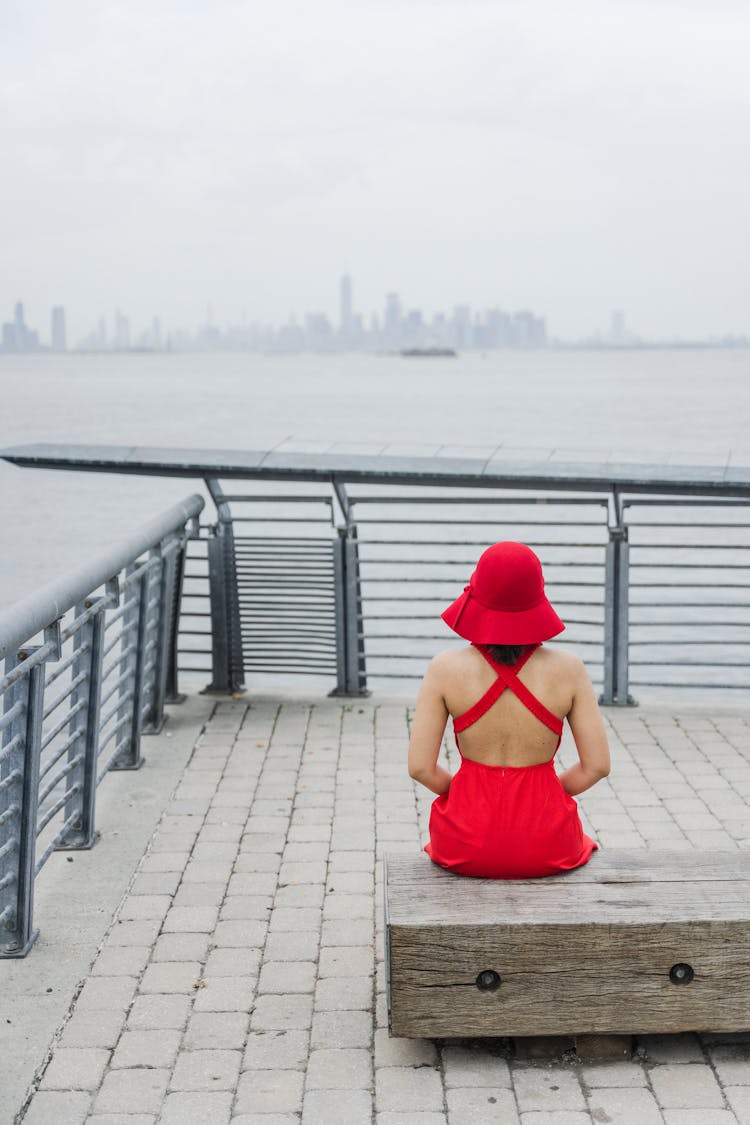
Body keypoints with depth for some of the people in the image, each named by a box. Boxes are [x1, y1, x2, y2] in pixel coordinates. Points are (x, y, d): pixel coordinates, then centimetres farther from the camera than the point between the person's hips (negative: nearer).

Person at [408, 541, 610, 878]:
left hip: (467, 846, 0)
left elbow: (420, 767, -10)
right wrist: (552, 792, 10)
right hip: (546, 847, 0)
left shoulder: (445, 669, -12)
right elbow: (597, 765, -8)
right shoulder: (567, 669, -11)